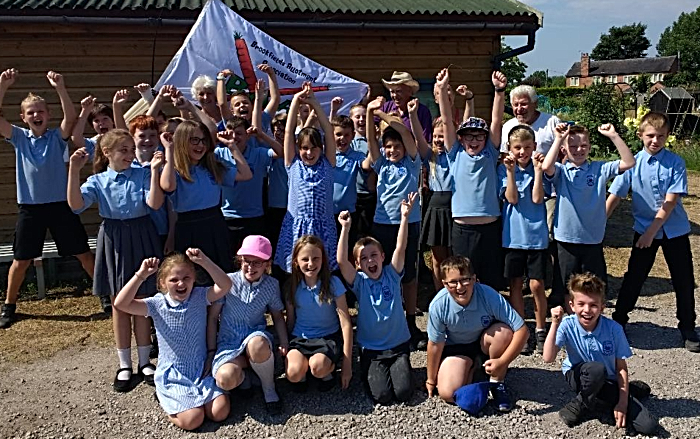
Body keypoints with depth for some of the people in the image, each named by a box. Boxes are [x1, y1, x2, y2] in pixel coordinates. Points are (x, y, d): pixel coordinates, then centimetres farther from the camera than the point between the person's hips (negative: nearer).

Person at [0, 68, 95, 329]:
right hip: (30, 207, 1)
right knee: (21, 259, 9)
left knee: (83, 253, 5)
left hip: (60, 205, -1)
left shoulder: (57, 137, -1)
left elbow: (71, 117, -19)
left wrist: (60, 88, -31)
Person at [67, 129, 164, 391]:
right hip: (114, 241, 1)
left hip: (141, 239, 0)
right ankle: (124, 365, 22)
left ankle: (145, 361, 22)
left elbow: (155, 204, -15)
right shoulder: (97, 181, 1)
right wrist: (74, 170, -20)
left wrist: (154, 171, -21)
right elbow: (76, 204, -15)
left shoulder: (143, 174, -1)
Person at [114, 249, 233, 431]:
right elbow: (121, 304, -21)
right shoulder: (157, 304, -9)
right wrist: (140, 275, -32)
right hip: (172, 376, -2)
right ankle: (164, 396, 11)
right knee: (192, 419, -18)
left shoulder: (200, 296, -4)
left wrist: (204, 261, -33)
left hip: (201, 371, 2)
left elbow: (225, 286, -22)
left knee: (220, 412, -13)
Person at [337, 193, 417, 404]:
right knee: (381, 395, -14)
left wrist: (404, 217, -25)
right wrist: (345, 228, -30)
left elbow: (400, 249, -15)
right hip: (371, 349, -1)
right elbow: (341, 261, -21)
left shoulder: (392, 275, -1)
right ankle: (370, 372, 18)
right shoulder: (359, 282, -5)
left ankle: (395, 369, 20)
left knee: (403, 392, -12)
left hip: (398, 345, 1)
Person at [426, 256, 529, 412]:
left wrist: (502, 362, -35)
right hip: (456, 347, 1)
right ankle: (474, 367, 14)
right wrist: (431, 379, -1)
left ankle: (497, 383, -7)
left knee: (504, 332, -34)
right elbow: (435, 344, -12)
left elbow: (521, 330, -28)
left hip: (485, 342, 0)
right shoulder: (438, 305, -27)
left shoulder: (490, 296, -31)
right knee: (448, 393, -21)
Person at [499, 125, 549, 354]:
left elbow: (537, 198, -12)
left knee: (537, 285, 0)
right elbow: (512, 198, -10)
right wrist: (511, 171, -18)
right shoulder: (504, 169, 2)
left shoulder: (538, 167, 2)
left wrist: (538, 170, -16)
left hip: (536, 234, -1)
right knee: (516, 284, 8)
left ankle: (540, 331, 17)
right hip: (513, 233, 1)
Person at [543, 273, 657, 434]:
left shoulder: (613, 328, -15)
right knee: (596, 368, -38)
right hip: (578, 377, -2)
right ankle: (584, 402, -8)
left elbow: (621, 367, -9)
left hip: (609, 382, 2)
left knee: (648, 426, -13)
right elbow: (548, 358, -28)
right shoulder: (567, 325, -18)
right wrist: (554, 324, -34)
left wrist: (623, 402, -15)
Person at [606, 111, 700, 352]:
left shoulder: (675, 162, -9)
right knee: (634, 278, 6)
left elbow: (671, 201, -13)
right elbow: (614, 196, -5)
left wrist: (652, 231, -17)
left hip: (674, 230, 0)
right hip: (644, 229, 0)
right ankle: (618, 322, 23)